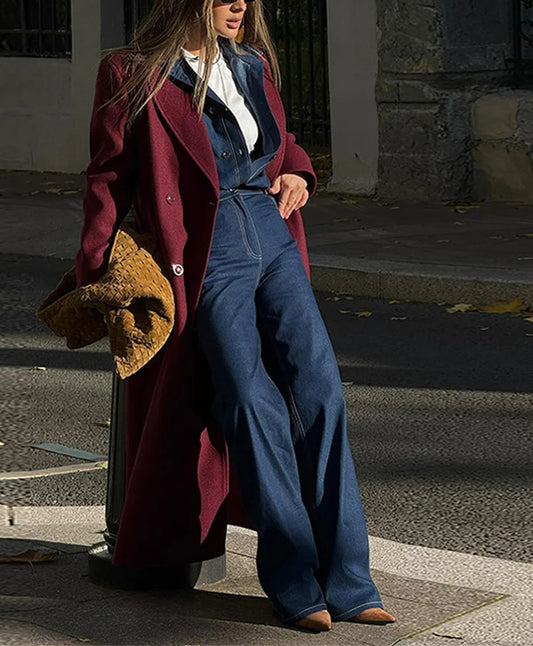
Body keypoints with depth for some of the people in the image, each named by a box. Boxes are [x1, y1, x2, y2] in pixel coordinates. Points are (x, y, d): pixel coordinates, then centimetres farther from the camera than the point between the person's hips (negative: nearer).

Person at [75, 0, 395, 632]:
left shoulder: (253, 64, 18)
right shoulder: (132, 74, 2)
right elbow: (109, 178, 3)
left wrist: (297, 175, 11)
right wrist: (92, 273, -2)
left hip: (273, 241, 5)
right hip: (207, 253, -5)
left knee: (319, 390, -10)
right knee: (252, 402, -17)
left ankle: (346, 582, -9)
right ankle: (295, 585, -11)